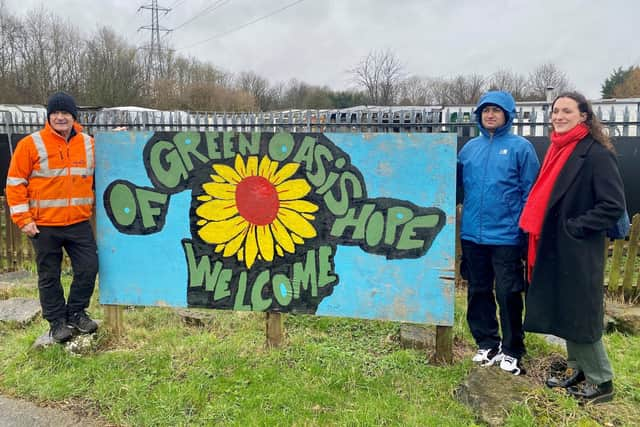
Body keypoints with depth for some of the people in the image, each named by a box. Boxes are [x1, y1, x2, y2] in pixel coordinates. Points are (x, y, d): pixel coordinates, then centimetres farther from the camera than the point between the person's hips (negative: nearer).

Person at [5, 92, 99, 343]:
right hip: (44, 225, -3)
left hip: (79, 223, 3)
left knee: (89, 268, 3)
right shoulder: (31, 144, -5)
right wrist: (23, 219, -8)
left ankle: (76, 312, 24)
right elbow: (15, 183, -4)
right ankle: (57, 321, 22)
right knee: (49, 277, 7)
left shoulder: (89, 144, 5)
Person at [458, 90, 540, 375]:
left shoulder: (520, 147, -4)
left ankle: (511, 351, 20)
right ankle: (487, 344, 30)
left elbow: (530, 191, -5)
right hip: (472, 235, 5)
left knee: (508, 295, 3)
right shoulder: (469, 148, 9)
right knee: (478, 293, 14)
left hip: (506, 236, -4)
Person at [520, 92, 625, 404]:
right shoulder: (557, 150, 11)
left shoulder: (596, 153, -13)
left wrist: (574, 227, -17)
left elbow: (613, 205, -17)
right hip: (552, 248, 8)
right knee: (562, 312, 15)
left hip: (578, 252, -8)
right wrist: (538, 230, 7)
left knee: (581, 315, 2)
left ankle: (601, 381, 19)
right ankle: (576, 370, 31)